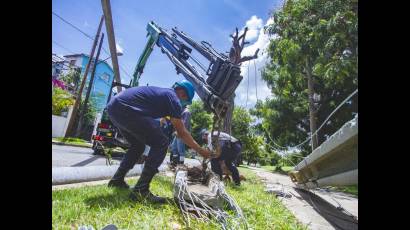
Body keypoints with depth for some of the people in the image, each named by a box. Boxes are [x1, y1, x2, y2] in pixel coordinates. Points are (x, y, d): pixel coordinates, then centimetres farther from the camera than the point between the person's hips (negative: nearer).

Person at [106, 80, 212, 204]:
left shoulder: (162, 92, 25)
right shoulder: (173, 97, -1)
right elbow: (182, 133, -1)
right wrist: (200, 150, 7)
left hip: (114, 106, 11)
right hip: (125, 109, -10)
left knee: (138, 145, 25)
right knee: (161, 143, -8)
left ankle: (117, 179, 31)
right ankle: (140, 190, -6)